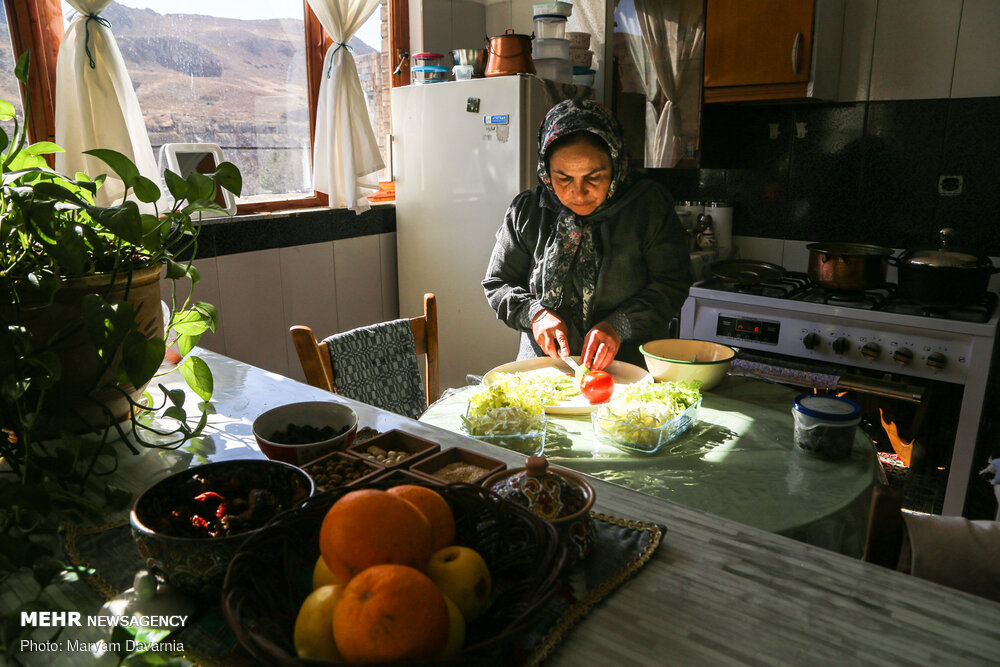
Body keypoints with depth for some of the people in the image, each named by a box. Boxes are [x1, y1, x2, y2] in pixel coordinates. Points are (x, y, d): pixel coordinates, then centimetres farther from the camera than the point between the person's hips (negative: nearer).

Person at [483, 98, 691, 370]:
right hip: (543, 372, 0)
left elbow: (672, 284, -2)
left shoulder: (650, 204, -2)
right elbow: (497, 284, 9)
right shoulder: (526, 210, 3)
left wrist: (619, 325, -16)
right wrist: (533, 313, -10)